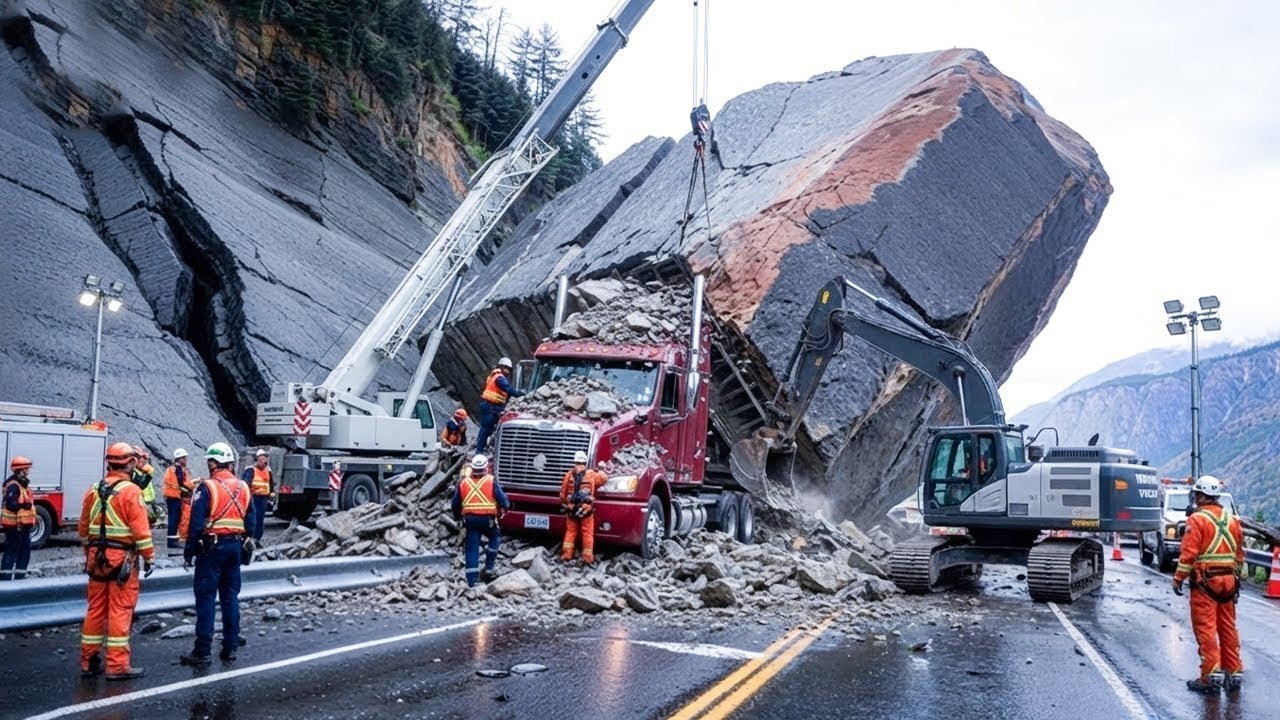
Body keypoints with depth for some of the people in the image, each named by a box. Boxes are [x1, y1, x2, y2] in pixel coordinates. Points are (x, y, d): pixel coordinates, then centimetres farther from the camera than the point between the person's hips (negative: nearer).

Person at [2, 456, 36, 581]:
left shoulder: (23, 484, 16)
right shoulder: (13, 485, -17)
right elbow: (10, 504, -27)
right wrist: (23, 505, -36)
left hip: (23, 525, 10)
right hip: (14, 525, -10)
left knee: (25, 550, 13)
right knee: (12, 552, -6)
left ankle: (19, 577, 20)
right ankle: (5, 579, -2)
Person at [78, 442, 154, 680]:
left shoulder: (94, 491, 8)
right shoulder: (130, 491, -12)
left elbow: (84, 528, 15)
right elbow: (140, 529, -15)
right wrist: (148, 557, -8)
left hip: (97, 557, 7)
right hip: (122, 558, -6)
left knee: (95, 608, 14)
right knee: (120, 610, -3)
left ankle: (88, 661, 20)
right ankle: (117, 665, -1)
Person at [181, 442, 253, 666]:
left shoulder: (207, 487, -11)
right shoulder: (243, 487, 8)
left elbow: (196, 523, -13)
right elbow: (250, 521, 13)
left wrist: (189, 550, -5)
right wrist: (245, 548, 21)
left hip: (211, 547, -6)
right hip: (235, 546, 6)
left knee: (206, 598, -2)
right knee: (230, 597, 11)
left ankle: (203, 651, 0)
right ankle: (230, 648, 14)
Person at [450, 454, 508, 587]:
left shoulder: (463, 482, 3)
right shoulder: (491, 481, -7)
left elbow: (456, 504, 11)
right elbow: (502, 499, -6)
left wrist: (457, 516, 29)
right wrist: (506, 506, 18)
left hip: (470, 519, 2)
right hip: (488, 518, -2)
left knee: (472, 548, 5)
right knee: (495, 538, 23)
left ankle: (471, 581, 3)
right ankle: (488, 568, 13)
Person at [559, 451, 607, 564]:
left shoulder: (569, 474, 2)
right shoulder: (591, 474, -1)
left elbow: (563, 492, 5)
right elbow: (603, 478, 15)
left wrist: (563, 504, 19)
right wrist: (598, 471, 31)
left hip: (571, 508, 2)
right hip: (586, 508, -2)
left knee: (570, 531, 13)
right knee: (587, 533, 4)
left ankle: (567, 554, 9)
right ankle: (588, 557, 4)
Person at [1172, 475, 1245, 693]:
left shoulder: (1197, 519, -11)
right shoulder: (1232, 520, 11)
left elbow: (1188, 553, -15)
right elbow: (1240, 554, 16)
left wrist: (1178, 579, -7)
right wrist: (1236, 579, 24)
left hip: (1205, 581, -7)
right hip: (1228, 581, 7)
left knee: (1205, 628, -3)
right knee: (1228, 628, 13)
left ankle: (1211, 675, -3)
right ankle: (1234, 673, 17)